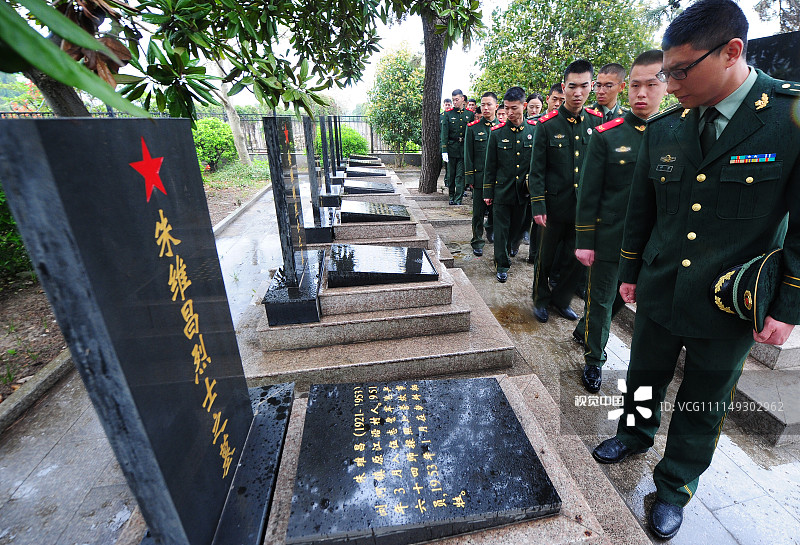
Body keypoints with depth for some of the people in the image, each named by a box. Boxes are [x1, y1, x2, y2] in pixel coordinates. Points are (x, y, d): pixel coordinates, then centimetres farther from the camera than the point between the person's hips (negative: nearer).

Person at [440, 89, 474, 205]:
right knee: (451, 174, 7)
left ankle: (458, 199, 1)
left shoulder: (469, 114, 6)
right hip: (451, 148, 0)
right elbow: (444, 133, -2)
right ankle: (451, 196, 21)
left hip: (464, 149, 0)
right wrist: (444, 150, -11)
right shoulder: (448, 114, 2)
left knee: (460, 175, -2)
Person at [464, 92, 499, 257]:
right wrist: (470, 178, -3)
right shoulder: (472, 128, 3)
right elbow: (468, 155, 3)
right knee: (478, 211, 2)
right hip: (480, 177, -1)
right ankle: (477, 241, 14)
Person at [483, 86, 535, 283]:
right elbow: (490, 166, 2)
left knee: (517, 226, 14)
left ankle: (509, 248, 41)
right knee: (501, 228, 2)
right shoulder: (497, 132, -2)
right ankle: (502, 265, 14)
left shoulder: (535, 130, 1)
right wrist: (488, 192, 1)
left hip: (524, 191, 2)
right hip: (502, 191, -1)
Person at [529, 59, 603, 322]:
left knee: (576, 260, 10)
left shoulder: (598, 122, 5)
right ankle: (540, 299, 30)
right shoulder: (546, 125, -4)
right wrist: (538, 206, -11)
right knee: (545, 257, 10)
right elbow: (537, 171, -5)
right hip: (554, 206, -3)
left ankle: (562, 300, 30)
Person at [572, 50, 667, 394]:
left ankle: (584, 331, 43)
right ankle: (594, 359, 27)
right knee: (601, 299, 7)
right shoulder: (606, 136, -6)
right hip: (608, 239, -3)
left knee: (621, 297, 18)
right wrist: (584, 242, -9)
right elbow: (589, 194, -7)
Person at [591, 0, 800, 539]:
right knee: (644, 379, 21)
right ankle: (636, 434, 50)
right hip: (659, 293, 3)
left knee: (703, 406, 17)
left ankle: (674, 486, 40)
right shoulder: (663, 128, -1)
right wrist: (629, 273, 12)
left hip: (730, 310, -2)